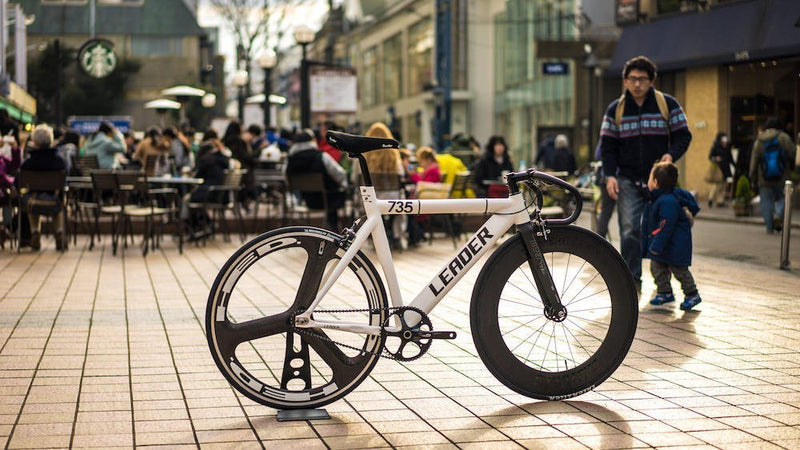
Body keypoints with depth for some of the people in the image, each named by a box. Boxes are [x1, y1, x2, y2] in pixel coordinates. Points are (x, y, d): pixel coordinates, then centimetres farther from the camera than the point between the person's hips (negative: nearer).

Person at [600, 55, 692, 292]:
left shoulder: (668, 104, 1)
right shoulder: (615, 109, 6)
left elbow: (683, 136, 4)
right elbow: (608, 145, 7)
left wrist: (671, 154, -16)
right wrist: (610, 175, -7)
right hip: (628, 181, 0)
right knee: (630, 231, -10)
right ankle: (632, 281, -4)